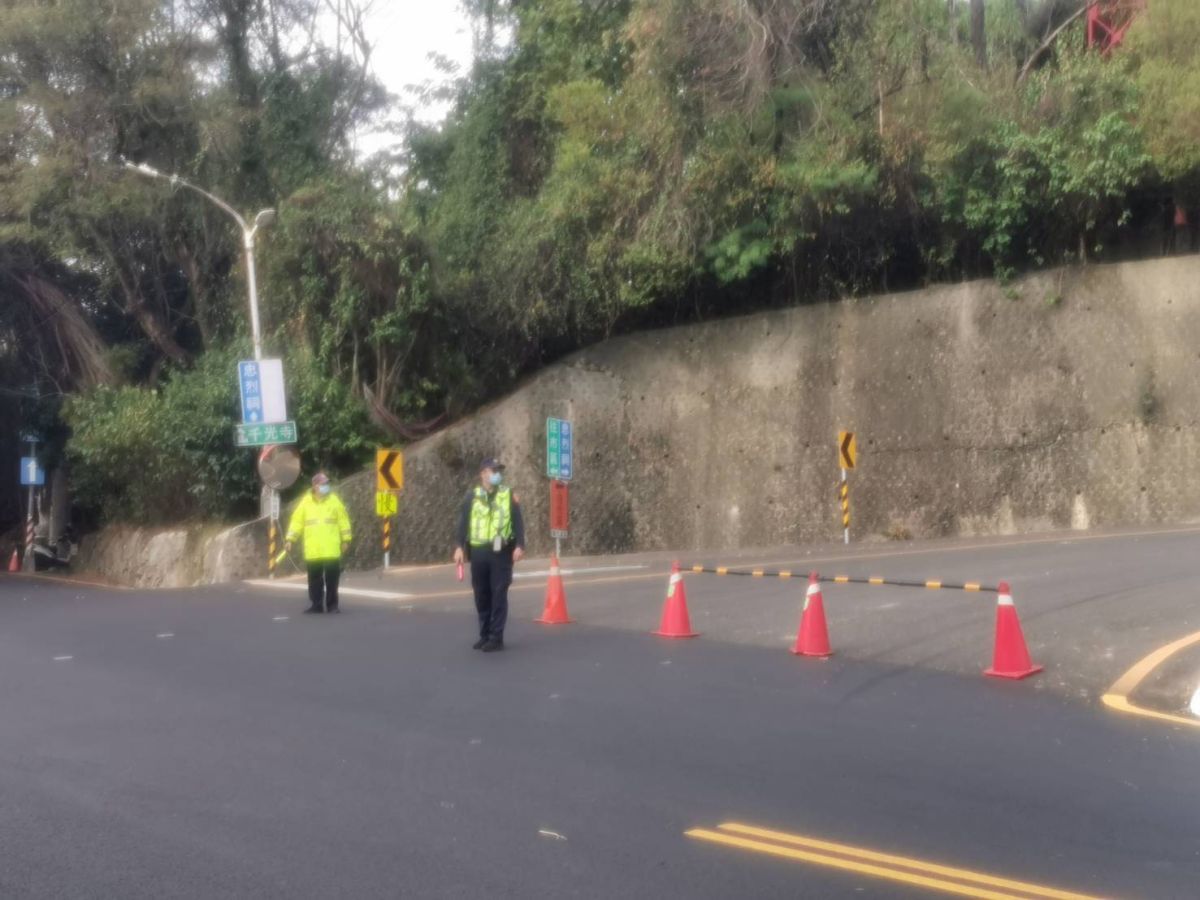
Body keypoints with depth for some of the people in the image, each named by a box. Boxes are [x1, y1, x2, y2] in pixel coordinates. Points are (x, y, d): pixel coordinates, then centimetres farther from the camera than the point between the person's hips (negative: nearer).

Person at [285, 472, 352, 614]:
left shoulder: (334, 500, 4)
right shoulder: (306, 502, 5)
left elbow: (343, 520, 6)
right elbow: (297, 521, 5)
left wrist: (345, 539, 3)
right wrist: (290, 539, -2)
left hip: (331, 551, -1)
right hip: (312, 552, 1)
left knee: (332, 579, 1)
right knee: (315, 580, 6)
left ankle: (332, 605, 10)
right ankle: (316, 605, 14)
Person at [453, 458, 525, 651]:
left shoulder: (509, 496, 5)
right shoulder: (472, 497, 7)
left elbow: (518, 522, 1)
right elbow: (463, 523, 7)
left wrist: (519, 546, -9)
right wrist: (459, 547, -3)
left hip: (501, 552, -2)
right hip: (478, 552, 2)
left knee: (499, 594, -3)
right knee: (481, 595, 7)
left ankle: (496, 637, 0)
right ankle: (485, 635, 18)